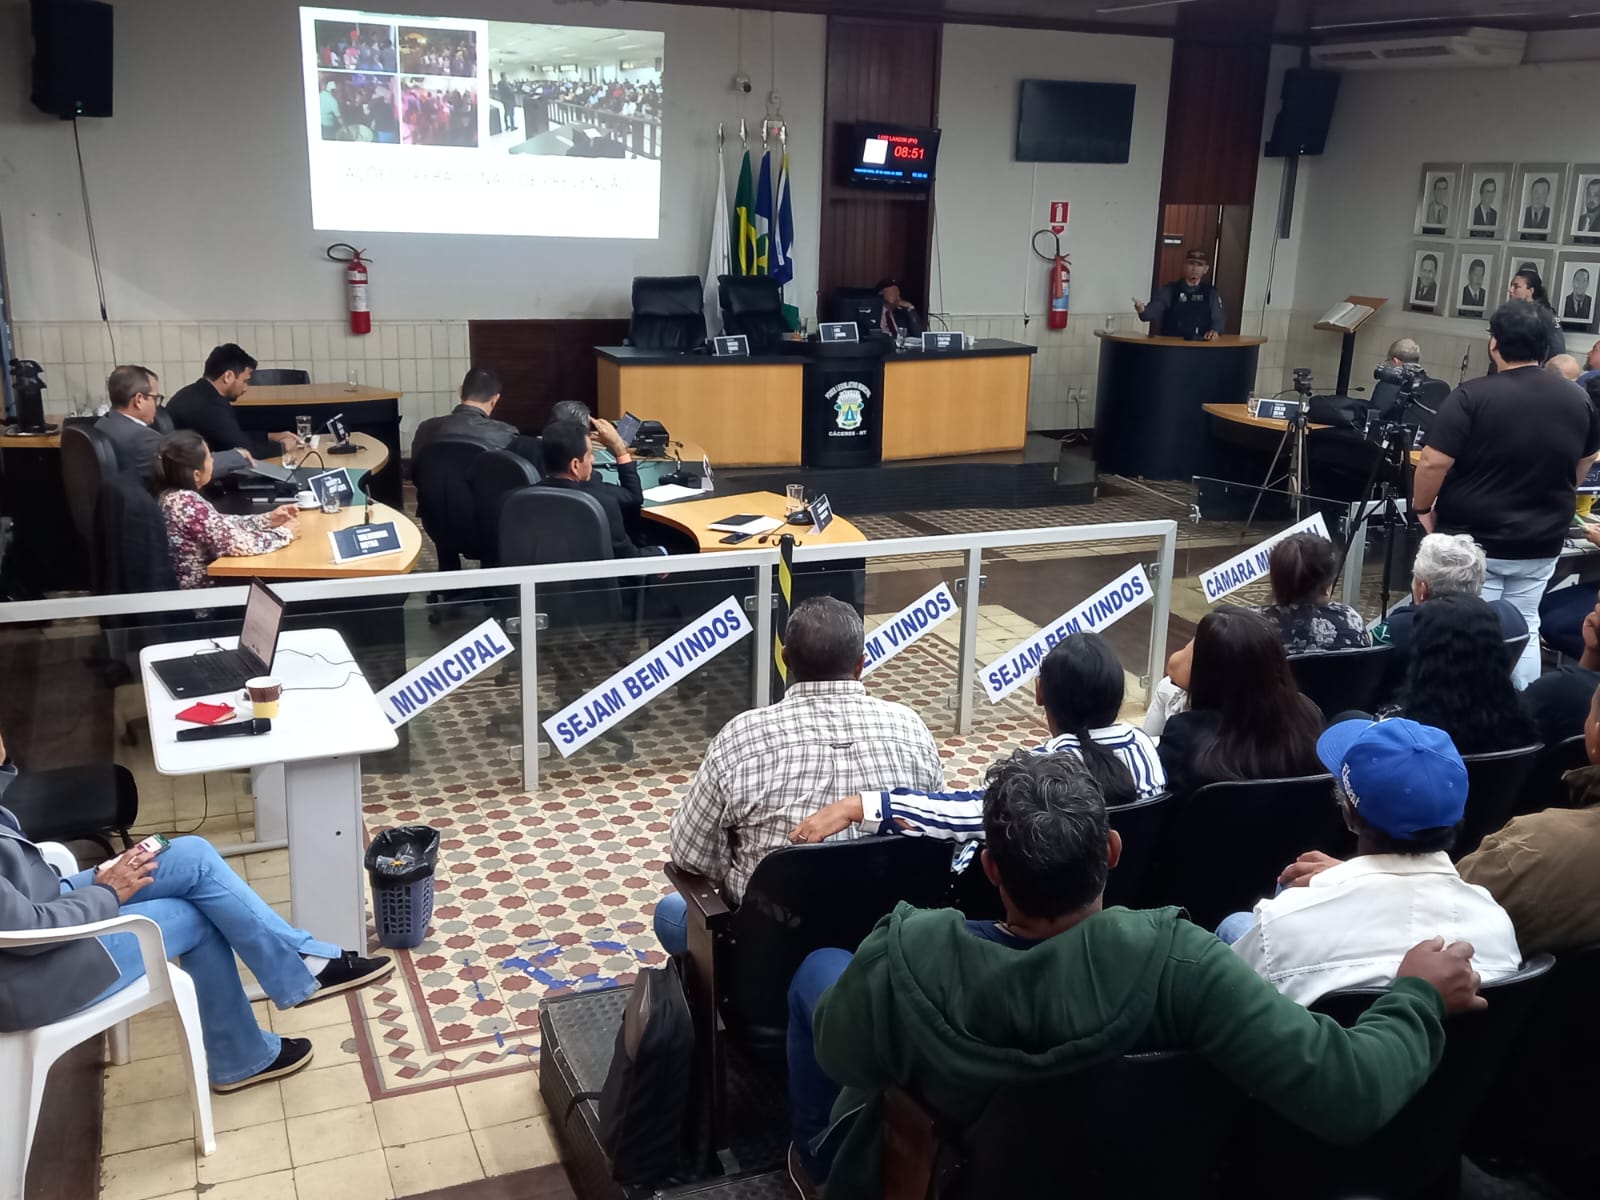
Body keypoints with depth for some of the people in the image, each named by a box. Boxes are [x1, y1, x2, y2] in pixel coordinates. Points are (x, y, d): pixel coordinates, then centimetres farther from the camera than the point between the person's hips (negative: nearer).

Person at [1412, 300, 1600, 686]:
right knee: (1523, 631, 16)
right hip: (1541, 544, 5)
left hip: (1474, 541, -4)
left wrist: (1422, 509, -3)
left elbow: (1433, 464, -19)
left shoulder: (1472, 396, -17)